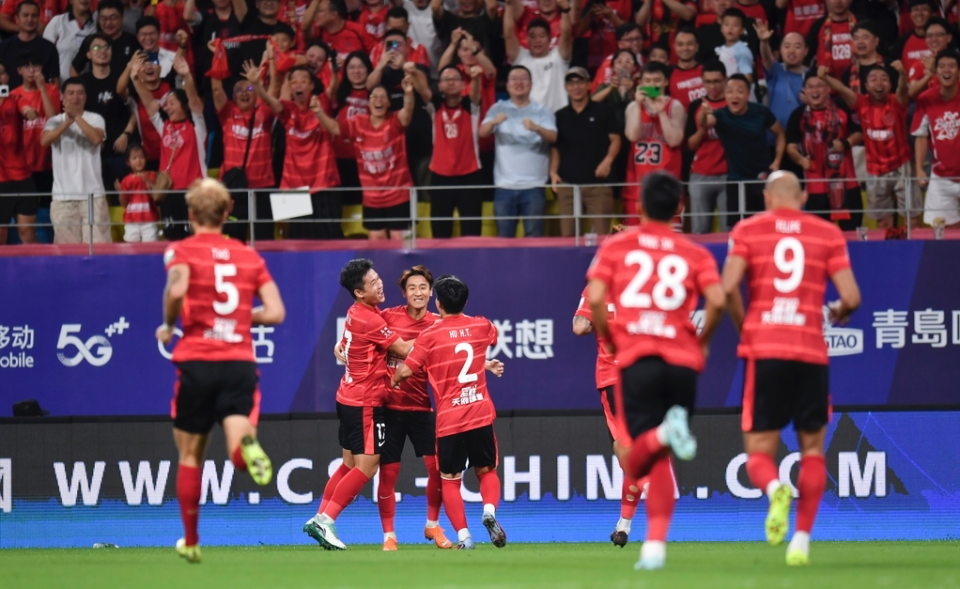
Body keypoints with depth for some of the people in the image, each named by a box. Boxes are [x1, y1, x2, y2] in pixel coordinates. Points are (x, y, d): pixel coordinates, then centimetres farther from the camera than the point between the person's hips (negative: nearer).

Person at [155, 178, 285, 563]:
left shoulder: (182, 251, 2)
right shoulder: (249, 257, 13)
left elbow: (177, 289, -20)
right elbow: (275, 312, 6)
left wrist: (169, 326, -2)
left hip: (197, 361, -1)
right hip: (240, 362, 1)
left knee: (190, 456, 15)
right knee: (239, 449, -7)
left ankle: (190, 542, 22)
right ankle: (247, 445, -44)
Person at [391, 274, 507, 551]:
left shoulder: (430, 335, -7)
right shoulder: (481, 326, 4)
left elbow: (406, 370, -9)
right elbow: (494, 334, 30)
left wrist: (393, 380, 13)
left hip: (449, 419, -3)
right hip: (481, 413, 3)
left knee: (450, 480, 10)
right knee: (487, 471, 16)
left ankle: (463, 536, -3)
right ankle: (489, 510, -14)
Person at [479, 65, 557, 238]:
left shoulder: (541, 111, 6)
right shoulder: (498, 109, 9)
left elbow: (553, 136, -9)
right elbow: (482, 133, -5)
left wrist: (537, 128, -31)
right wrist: (493, 122, -28)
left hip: (533, 185, -1)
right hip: (504, 185, 1)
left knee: (534, 238, -3)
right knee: (504, 238, 4)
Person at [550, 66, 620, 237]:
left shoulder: (603, 112, 6)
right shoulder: (560, 116, 13)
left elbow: (615, 140, 5)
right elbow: (555, 147, 16)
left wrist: (608, 160, -13)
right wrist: (553, 172, 2)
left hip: (597, 183, -3)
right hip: (567, 184, 3)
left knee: (601, 234, -8)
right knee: (567, 235, 0)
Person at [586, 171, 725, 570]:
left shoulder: (616, 247, 10)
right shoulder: (695, 254, 10)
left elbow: (595, 298, -4)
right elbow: (717, 300, -5)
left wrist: (609, 341, 11)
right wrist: (701, 342, 11)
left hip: (635, 357, -1)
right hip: (682, 358, 1)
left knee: (638, 463, -1)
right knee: (659, 460, 10)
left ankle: (663, 433, -34)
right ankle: (655, 545, -2)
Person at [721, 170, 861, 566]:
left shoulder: (748, 230, 7)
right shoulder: (827, 234, 8)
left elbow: (728, 288, -7)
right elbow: (851, 296, 1)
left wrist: (743, 328, 10)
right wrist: (840, 312, 23)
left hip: (763, 350, 0)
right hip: (811, 351, 1)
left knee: (759, 452, 6)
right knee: (812, 448, 14)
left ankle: (774, 489, -29)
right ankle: (801, 540, 4)